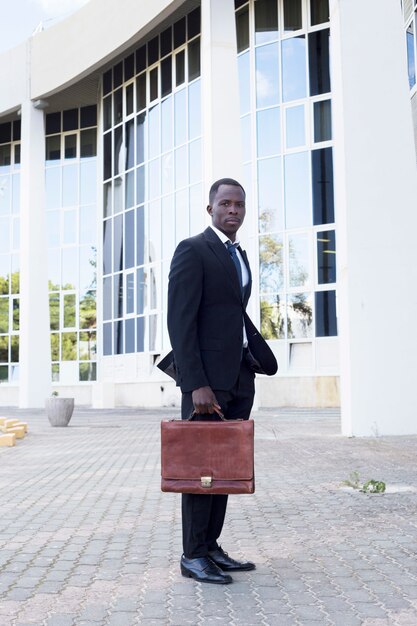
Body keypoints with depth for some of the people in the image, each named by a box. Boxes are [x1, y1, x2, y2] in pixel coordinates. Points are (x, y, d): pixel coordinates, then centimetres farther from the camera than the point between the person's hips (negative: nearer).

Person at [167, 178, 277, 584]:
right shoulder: (192, 250, -7)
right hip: (206, 377, -8)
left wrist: (250, 373, 14)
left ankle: (211, 548, 19)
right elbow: (180, 322, -14)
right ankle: (193, 556, 10)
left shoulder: (240, 256, 19)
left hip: (239, 378, 8)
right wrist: (196, 385, -20)